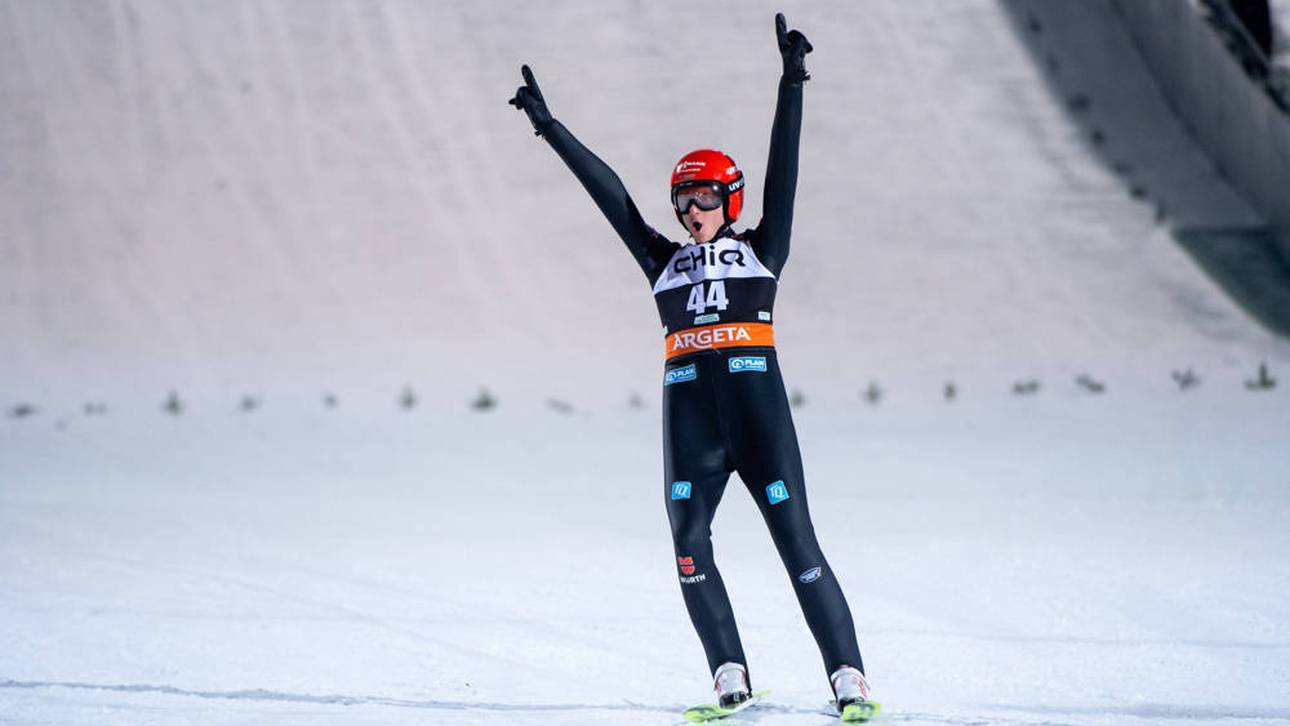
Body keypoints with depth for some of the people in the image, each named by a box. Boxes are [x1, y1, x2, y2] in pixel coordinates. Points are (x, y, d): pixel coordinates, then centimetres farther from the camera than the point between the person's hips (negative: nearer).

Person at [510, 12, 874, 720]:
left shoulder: (761, 250, 11)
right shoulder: (664, 262, 18)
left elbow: (783, 169, 5)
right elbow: (608, 192, 18)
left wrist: (792, 82, -1)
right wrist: (548, 126, 20)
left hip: (757, 406, -3)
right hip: (689, 412, 3)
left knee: (797, 542, -8)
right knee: (688, 542, -7)